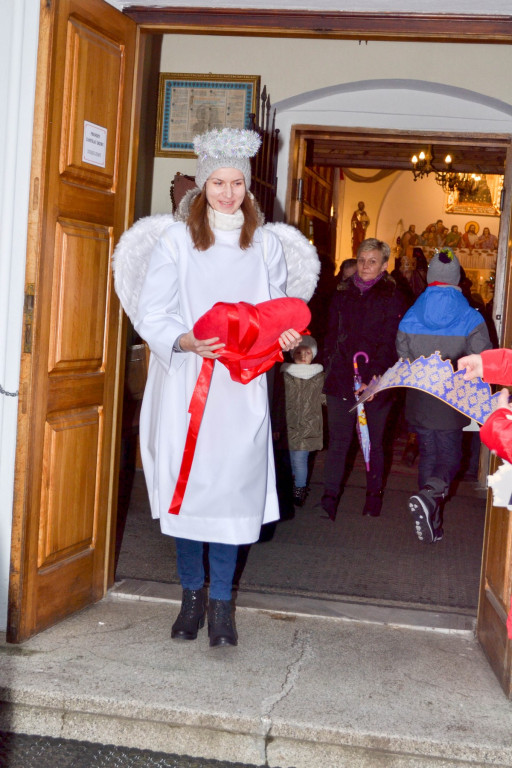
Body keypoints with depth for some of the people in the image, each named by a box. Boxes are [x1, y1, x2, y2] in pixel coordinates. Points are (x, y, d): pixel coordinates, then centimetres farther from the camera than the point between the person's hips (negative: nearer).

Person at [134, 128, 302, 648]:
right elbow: (150, 314, -4)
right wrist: (187, 341, -22)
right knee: (187, 484, 4)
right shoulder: (176, 240, 0)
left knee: (233, 485, -2)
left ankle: (221, 603, 11)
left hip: (241, 387, 1)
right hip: (185, 381, -1)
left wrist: (283, 335, -5)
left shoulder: (265, 245, 9)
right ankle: (191, 595, 20)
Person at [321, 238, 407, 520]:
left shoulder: (392, 298, -1)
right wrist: (329, 367, 2)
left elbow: (390, 341, -9)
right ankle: (329, 498, -4)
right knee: (338, 440, -3)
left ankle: (374, 496, 22)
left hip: (376, 382, -2)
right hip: (341, 378, 2)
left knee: (374, 442, 10)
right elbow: (331, 335, 13)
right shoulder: (342, 295, 12)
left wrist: (376, 375, -20)